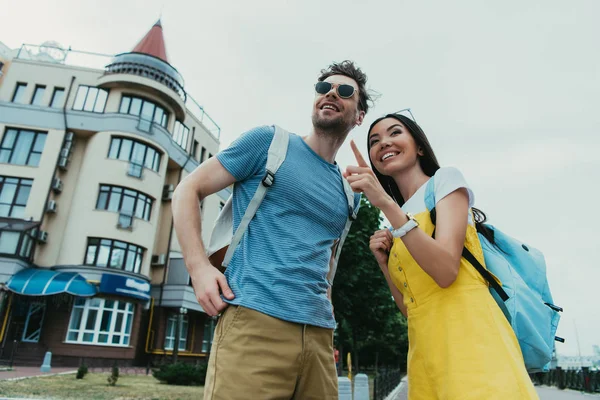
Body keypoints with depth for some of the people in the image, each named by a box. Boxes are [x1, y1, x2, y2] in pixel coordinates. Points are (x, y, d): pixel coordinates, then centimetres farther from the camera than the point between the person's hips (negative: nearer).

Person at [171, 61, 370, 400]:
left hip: (318, 334, 6)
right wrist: (199, 266, -12)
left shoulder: (349, 192, 17)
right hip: (255, 320, -5)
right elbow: (188, 190, 1)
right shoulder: (269, 141, 2)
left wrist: (327, 310, 12)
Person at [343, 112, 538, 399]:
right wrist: (384, 262, 2)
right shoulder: (397, 226, 17)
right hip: (426, 353, 7)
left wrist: (385, 203, -22)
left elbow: (446, 272, -17)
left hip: (469, 338, -6)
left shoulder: (445, 179, 0)